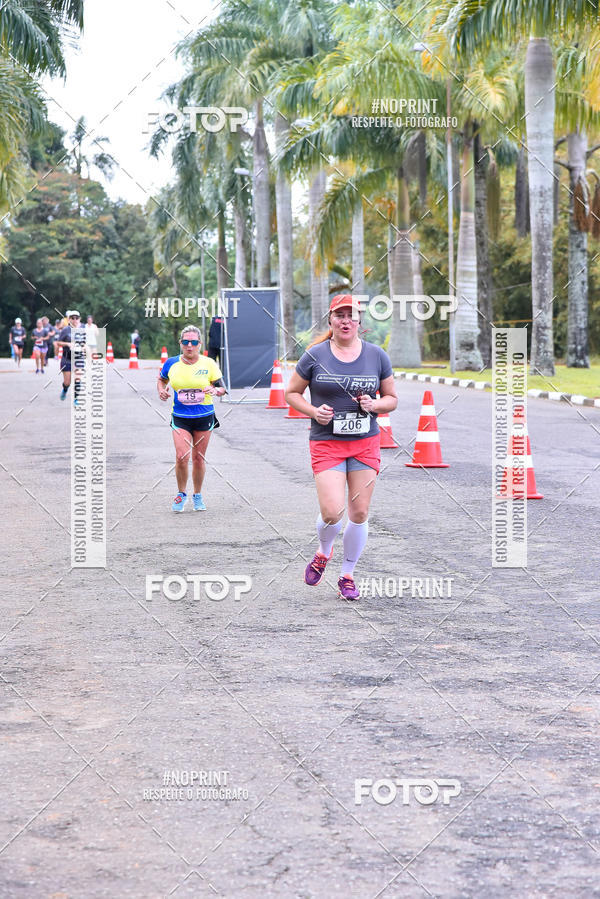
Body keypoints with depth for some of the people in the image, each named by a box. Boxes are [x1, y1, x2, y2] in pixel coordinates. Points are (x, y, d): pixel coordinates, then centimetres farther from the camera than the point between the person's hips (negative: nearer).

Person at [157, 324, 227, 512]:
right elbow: (162, 379, 20)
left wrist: (215, 390, -21)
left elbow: (222, 388, 1)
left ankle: (198, 496, 26)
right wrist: (161, 391, 0)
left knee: (199, 458, 7)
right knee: (182, 456, -13)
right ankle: (181, 494, 9)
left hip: (204, 418, 0)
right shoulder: (172, 363, 0)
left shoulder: (209, 364, -4)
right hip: (180, 418, 0)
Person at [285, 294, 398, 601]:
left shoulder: (377, 356, 4)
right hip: (326, 443, -2)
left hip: (365, 443, 2)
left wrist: (374, 405, -10)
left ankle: (347, 576, 20)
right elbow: (292, 393, 6)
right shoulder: (315, 355, -2)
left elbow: (392, 398, 12)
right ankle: (323, 552, 19)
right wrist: (314, 411, -11)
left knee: (359, 513, 2)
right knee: (331, 512, -15)